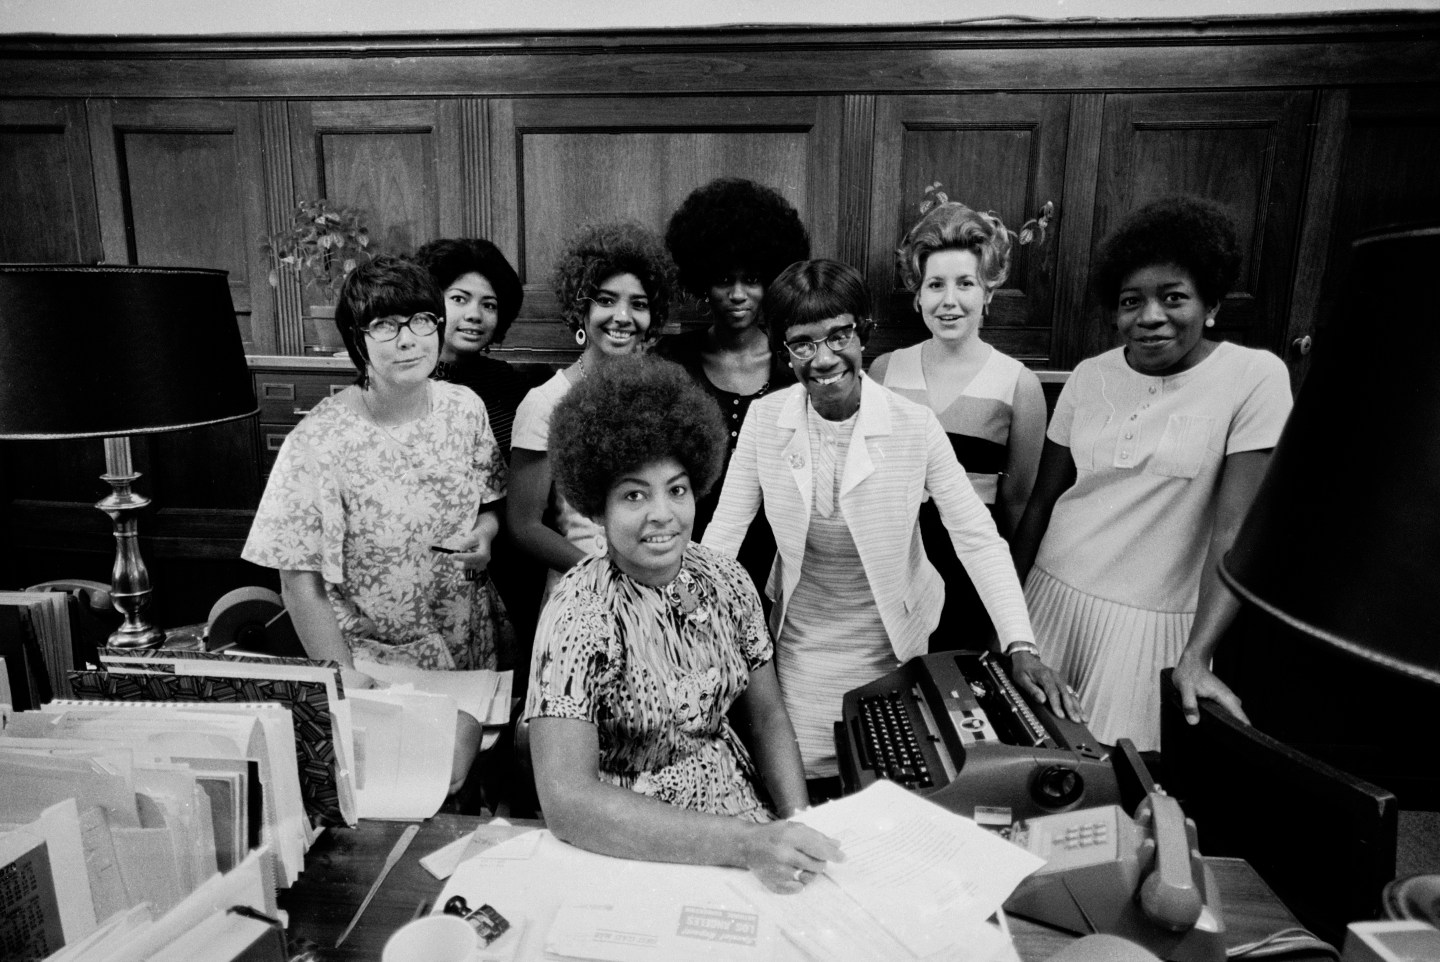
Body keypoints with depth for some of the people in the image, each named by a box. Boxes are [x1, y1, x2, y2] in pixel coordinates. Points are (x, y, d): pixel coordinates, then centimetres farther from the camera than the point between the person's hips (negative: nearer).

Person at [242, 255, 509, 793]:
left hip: (469, 647, 4)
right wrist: (350, 686, -14)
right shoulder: (318, 444, -17)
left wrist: (484, 535, -11)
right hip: (375, 657, -3)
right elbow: (300, 585, -13)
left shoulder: (465, 409, -3)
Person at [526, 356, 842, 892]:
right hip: (629, 849, -5)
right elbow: (566, 800, -26)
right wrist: (744, 844, -31)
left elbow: (767, 719, 7)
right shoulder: (580, 613, -18)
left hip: (743, 816, 5)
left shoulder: (726, 582, -3)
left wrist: (800, 830, -8)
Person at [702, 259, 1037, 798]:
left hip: (892, 644, 0)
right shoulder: (765, 419, -12)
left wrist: (1020, 645, -25)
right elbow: (723, 531, -8)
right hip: (801, 645, 1)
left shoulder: (914, 425, -17)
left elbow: (977, 537, -16)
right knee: (804, 797, 10)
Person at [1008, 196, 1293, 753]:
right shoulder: (1088, 378, 2)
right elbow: (1042, 502, 5)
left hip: (1152, 622, -3)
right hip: (1052, 600, 3)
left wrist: (1195, 657, -21)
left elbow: (1235, 530, -13)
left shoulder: (1256, 377, -8)